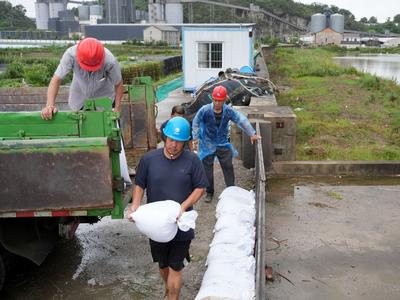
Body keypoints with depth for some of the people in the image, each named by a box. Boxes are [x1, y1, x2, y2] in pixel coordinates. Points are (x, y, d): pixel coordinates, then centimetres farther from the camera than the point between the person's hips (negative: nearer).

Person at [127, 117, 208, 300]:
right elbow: (139, 185, 4)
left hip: (181, 225, -2)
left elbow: (200, 188, -4)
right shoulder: (149, 159, -5)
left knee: (175, 268, 3)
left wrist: (183, 207, -18)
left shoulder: (192, 160, -8)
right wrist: (135, 205, -13)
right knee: (163, 265, 21)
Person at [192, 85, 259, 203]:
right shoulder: (205, 110, -18)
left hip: (223, 144, 1)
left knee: (228, 167, 5)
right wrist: (195, 138, -5)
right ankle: (209, 192, 23)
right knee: (207, 168, 6)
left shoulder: (229, 111, -14)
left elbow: (242, 120, -10)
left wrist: (252, 134, -14)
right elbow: (196, 123, -4)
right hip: (207, 144, -1)